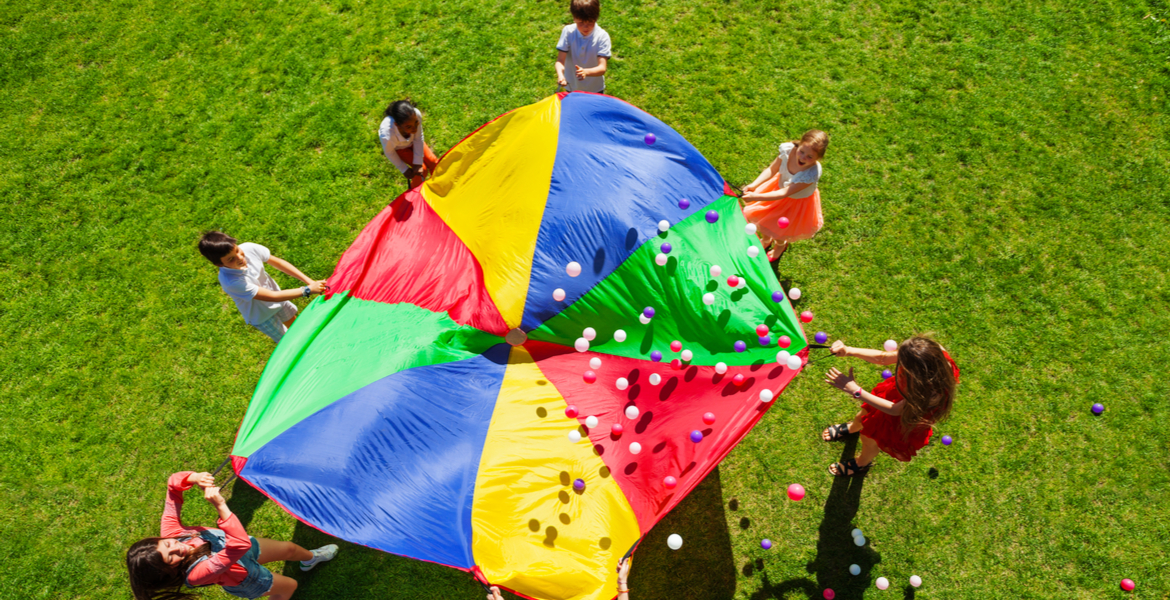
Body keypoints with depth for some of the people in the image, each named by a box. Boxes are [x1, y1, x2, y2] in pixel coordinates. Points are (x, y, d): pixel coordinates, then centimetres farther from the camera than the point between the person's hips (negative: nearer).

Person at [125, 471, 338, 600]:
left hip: (244, 548, 5)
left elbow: (174, 484, -24)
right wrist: (220, 506, -67)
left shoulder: (170, 530, -32)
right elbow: (240, 543, -59)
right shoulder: (197, 573, -47)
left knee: (289, 548, 26)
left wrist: (194, 478, -46)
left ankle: (311, 558, 61)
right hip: (245, 578, -5)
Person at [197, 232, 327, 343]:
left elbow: (278, 262, -16)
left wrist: (308, 281, -23)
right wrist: (308, 290, -38)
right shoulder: (230, 282, -42)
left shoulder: (248, 248, -30)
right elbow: (272, 297, -38)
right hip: (262, 316, -5)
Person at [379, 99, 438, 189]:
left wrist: (418, 164, -16)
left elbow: (418, 139, -21)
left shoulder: (416, 115, -41)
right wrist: (404, 170, -10)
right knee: (422, 169, -9)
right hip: (399, 148, -3)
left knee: (433, 162, 3)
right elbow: (389, 153, -23)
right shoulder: (387, 136, -48)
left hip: (412, 141, 3)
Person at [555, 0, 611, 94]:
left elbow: (602, 68, -28)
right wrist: (560, 75, -43)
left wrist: (586, 72, -49)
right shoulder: (568, 31, -17)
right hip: (571, 88, 1)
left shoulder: (602, 36, -22)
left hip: (595, 90, -1)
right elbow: (560, 61, -20)